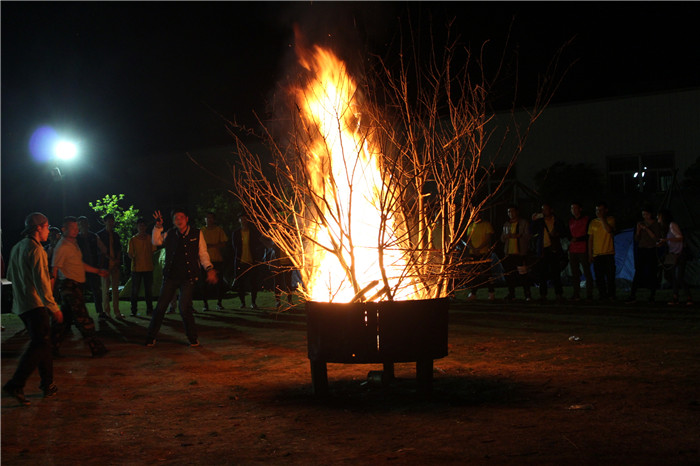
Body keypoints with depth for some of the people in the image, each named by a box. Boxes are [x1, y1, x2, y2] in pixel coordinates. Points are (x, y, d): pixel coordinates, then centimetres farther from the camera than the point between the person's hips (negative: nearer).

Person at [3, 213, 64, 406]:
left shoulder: (17, 248, 16)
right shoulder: (35, 249, -14)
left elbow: (10, 276, 24)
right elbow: (41, 282, -20)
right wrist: (54, 308, -17)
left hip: (21, 304, 10)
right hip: (35, 304, -10)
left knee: (42, 343, 13)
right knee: (40, 344, -10)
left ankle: (48, 385, 15)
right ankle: (15, 385, -16)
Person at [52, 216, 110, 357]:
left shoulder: (74, 243, 16)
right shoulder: (62, 247, -13)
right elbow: (55, 269, -15)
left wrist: (97, 271, 27)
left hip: (77, 285, 10)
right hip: (69, 286, -10)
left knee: (67, 317, 13)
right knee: (83, 320, -7)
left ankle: (53, 346, 20)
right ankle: (96, 348, -5)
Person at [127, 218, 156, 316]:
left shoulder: (150, 238, 7)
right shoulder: (133, 239, 4)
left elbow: (152, 251, 12)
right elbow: (130, 253, 2)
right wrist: (133, 257, -18)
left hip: (148, 267, 1)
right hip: (136, 268, -1)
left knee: (149, 290, 4)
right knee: (135, 290, 1)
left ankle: (149, 310, 11)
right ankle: (134, 310, 8)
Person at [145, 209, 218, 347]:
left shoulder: (197, 234, 4)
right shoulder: (169, 234, 10)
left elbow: (203, 254, 6)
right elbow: (156, 241, 16)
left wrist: (209, 269, -6)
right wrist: (158, 226, 4)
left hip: (188, 277, -3)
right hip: (170, 276, 3)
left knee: (184, 308, -11)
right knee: (161, 306, 1)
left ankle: (193, 338, 7)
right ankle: (151, 338, 13)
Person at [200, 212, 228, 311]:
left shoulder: (219, 230, 6)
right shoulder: (201, 231, 11)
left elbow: (224, 244, -2)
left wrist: (211, 245, -13)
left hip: (217, 259, -1)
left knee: (219, 282, -2)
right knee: (204, 283, -2)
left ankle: (219, 303, 7)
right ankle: (205, 304, 4)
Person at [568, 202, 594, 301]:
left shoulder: (586, 220, 0)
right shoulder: (570, 221, 15)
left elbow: (589, 235, -4)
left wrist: (577, 239, -11)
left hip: (583, 251, -5)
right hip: (573, 251, 5)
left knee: (587, 273, -4)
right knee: (575, 274, 4)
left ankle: (589, 294, -1)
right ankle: (576, 294, 7)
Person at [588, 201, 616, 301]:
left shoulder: (610, 219, 2)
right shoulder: (593, 222, 10)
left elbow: (609, 230, -19)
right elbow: (590, 239, 11)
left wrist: (602, 218, -15)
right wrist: (590, 254, 6)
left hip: (608, 253, -3)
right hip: (597, 254, 3)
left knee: (610, 276, -4)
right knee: (599, 278, 3)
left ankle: (611, 296, 2)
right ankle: (602, 296, 11)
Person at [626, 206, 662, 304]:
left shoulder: (656, 225, 0)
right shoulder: (640, 224, 10)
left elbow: (656, 238, -12)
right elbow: (636, 240, 9)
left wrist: (646, 229, -16)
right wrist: (638, 230, -8)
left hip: (652, 251, -2)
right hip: (641, 250, 2)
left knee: (652, 273, 0)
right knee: (638, 273, -8)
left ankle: (652, 294, 16)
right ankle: (632, 296, -15)